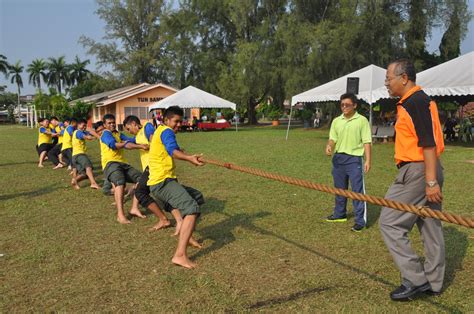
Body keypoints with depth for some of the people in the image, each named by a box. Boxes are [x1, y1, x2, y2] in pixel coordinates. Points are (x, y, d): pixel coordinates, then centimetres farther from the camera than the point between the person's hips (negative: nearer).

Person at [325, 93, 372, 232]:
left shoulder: (362, 120, -4)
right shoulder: (336, 121, 8)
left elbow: (367, 142, -7)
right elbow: (333, 138, 7)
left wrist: (368, 160, -13)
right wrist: (329, 146, -16)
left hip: (354, 159, -5)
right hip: (338, 158, 5)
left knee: (357, 190, -4)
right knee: (339, 188, 16)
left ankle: (360, 220, 3)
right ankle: (340, 214, 32)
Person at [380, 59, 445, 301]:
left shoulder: (414, 102, -15)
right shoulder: (417, 100, 16)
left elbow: (428, 143, -22)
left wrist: (431, 181, -24)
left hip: (417, 172, -11)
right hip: (427, 172, 11)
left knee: (389, 223, -4)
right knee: (430, 226, 15)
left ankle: (415, 280, 2)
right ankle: (432, 283, 26)